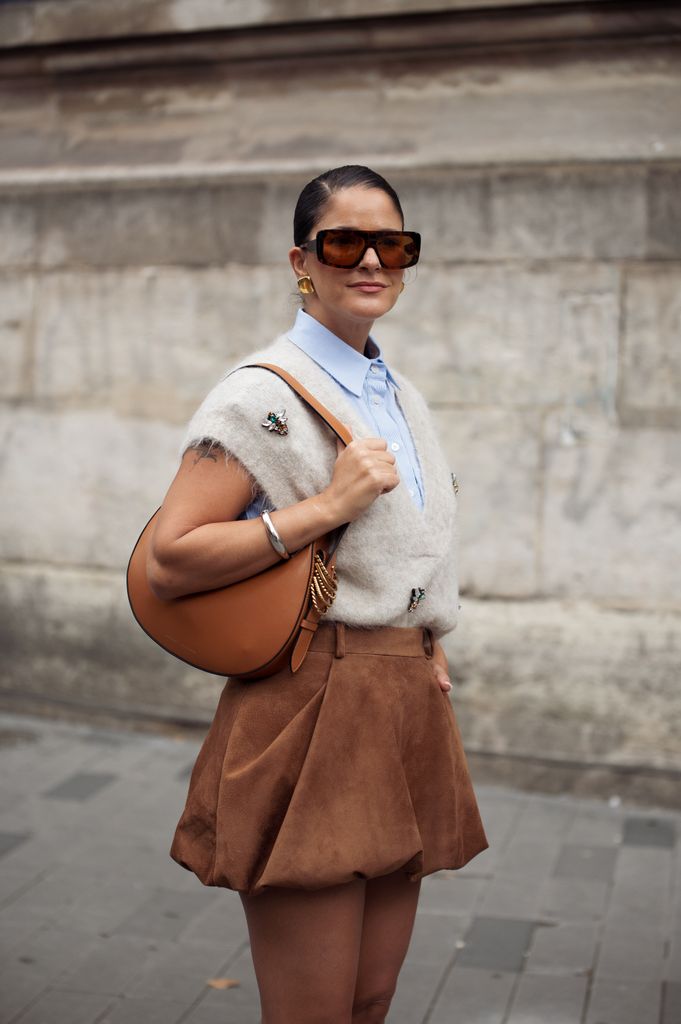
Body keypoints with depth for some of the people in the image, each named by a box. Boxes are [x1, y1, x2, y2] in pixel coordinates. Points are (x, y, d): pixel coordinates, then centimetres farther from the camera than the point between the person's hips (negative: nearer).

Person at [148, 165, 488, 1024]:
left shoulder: (403, 400, 15)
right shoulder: (263, 395, -9)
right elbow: (166, 563, -17)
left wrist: (428, 650, 16)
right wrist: (328, 505, -19)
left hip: (408, 711, 7)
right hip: (308, 717, -7)